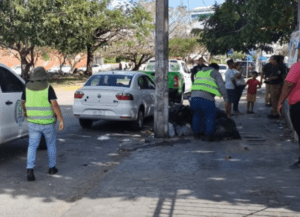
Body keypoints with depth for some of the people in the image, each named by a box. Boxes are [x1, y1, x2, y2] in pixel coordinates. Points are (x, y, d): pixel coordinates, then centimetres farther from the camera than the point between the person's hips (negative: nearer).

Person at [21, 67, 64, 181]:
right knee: (51, 144, 18)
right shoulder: (48, 88, -13)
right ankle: (52, 167, 28)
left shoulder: (28, 87, -1)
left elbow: (23, 103, 11)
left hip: (33, 122, 2)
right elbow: (54, 105, -21)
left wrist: (25, 111, 32)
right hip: (48, 122, -2)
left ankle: (29, 170, -12)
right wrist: (61, 120, -17)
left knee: (32, 146, 4)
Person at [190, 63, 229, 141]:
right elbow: (221, 87, 4)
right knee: (210, 116, 12)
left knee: (197, 115, 23)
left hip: (194, 96, 5)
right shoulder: (216, 73, 15)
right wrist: (226, 99, 7)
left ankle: (196, 134, 29)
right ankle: (208, 135, 10)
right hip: (207, 98, -5)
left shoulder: (199, 72, 32)